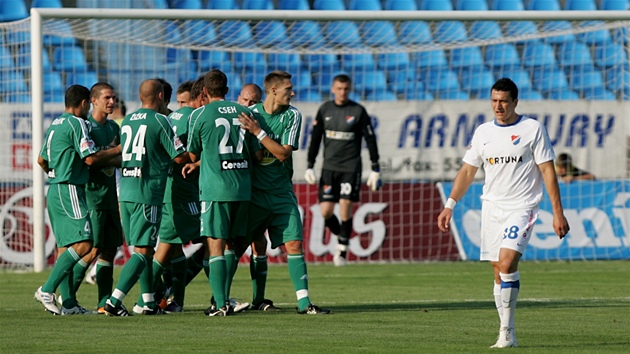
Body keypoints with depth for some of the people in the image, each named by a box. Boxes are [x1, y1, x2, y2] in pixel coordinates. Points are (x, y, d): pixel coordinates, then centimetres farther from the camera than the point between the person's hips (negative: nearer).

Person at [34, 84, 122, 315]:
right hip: (70, 190, -10)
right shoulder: (76, 124, -10)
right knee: (82, 243, -15)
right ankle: (47, 290, -22)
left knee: (65, 246, 8)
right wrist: (117, 150, -2)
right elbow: (91, 158, -15)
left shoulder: (54, 126, 17)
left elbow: (42, 160, 25)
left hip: (54, 191, 10)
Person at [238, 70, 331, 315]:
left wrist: (259, 132, -19)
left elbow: (283, 153, -10)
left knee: (294, 244, -6)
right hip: (253, 192, -1)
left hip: (281, 193, 2)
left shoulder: (292, 116, -1)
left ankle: (303, 301, -5)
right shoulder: (250, 113, -5)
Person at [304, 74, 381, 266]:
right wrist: (309, 166, 7)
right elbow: (315, 139, 12)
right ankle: (341, 238, 21)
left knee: (345, 206, -12)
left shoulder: (358, 111, -1)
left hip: (351, 167, -3)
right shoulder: (325, 110, 7)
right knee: (326, 211, -6)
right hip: (329, 167, 3)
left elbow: (370, 140, 1)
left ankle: (342, 250, -1)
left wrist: (375, 169, -2)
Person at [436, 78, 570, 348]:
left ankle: (506, 331, -16)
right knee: (499, 273, 4)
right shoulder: (483, 132, 10)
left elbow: (547, 171, -3)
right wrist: (449, 206, 7)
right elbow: (467, 171, 15)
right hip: (491, 206, 5)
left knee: (507, 263, -21)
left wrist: (558, 212, -7)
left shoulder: (532, 129, -3)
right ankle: (508, 335, 9)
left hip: (521, 207, -5)